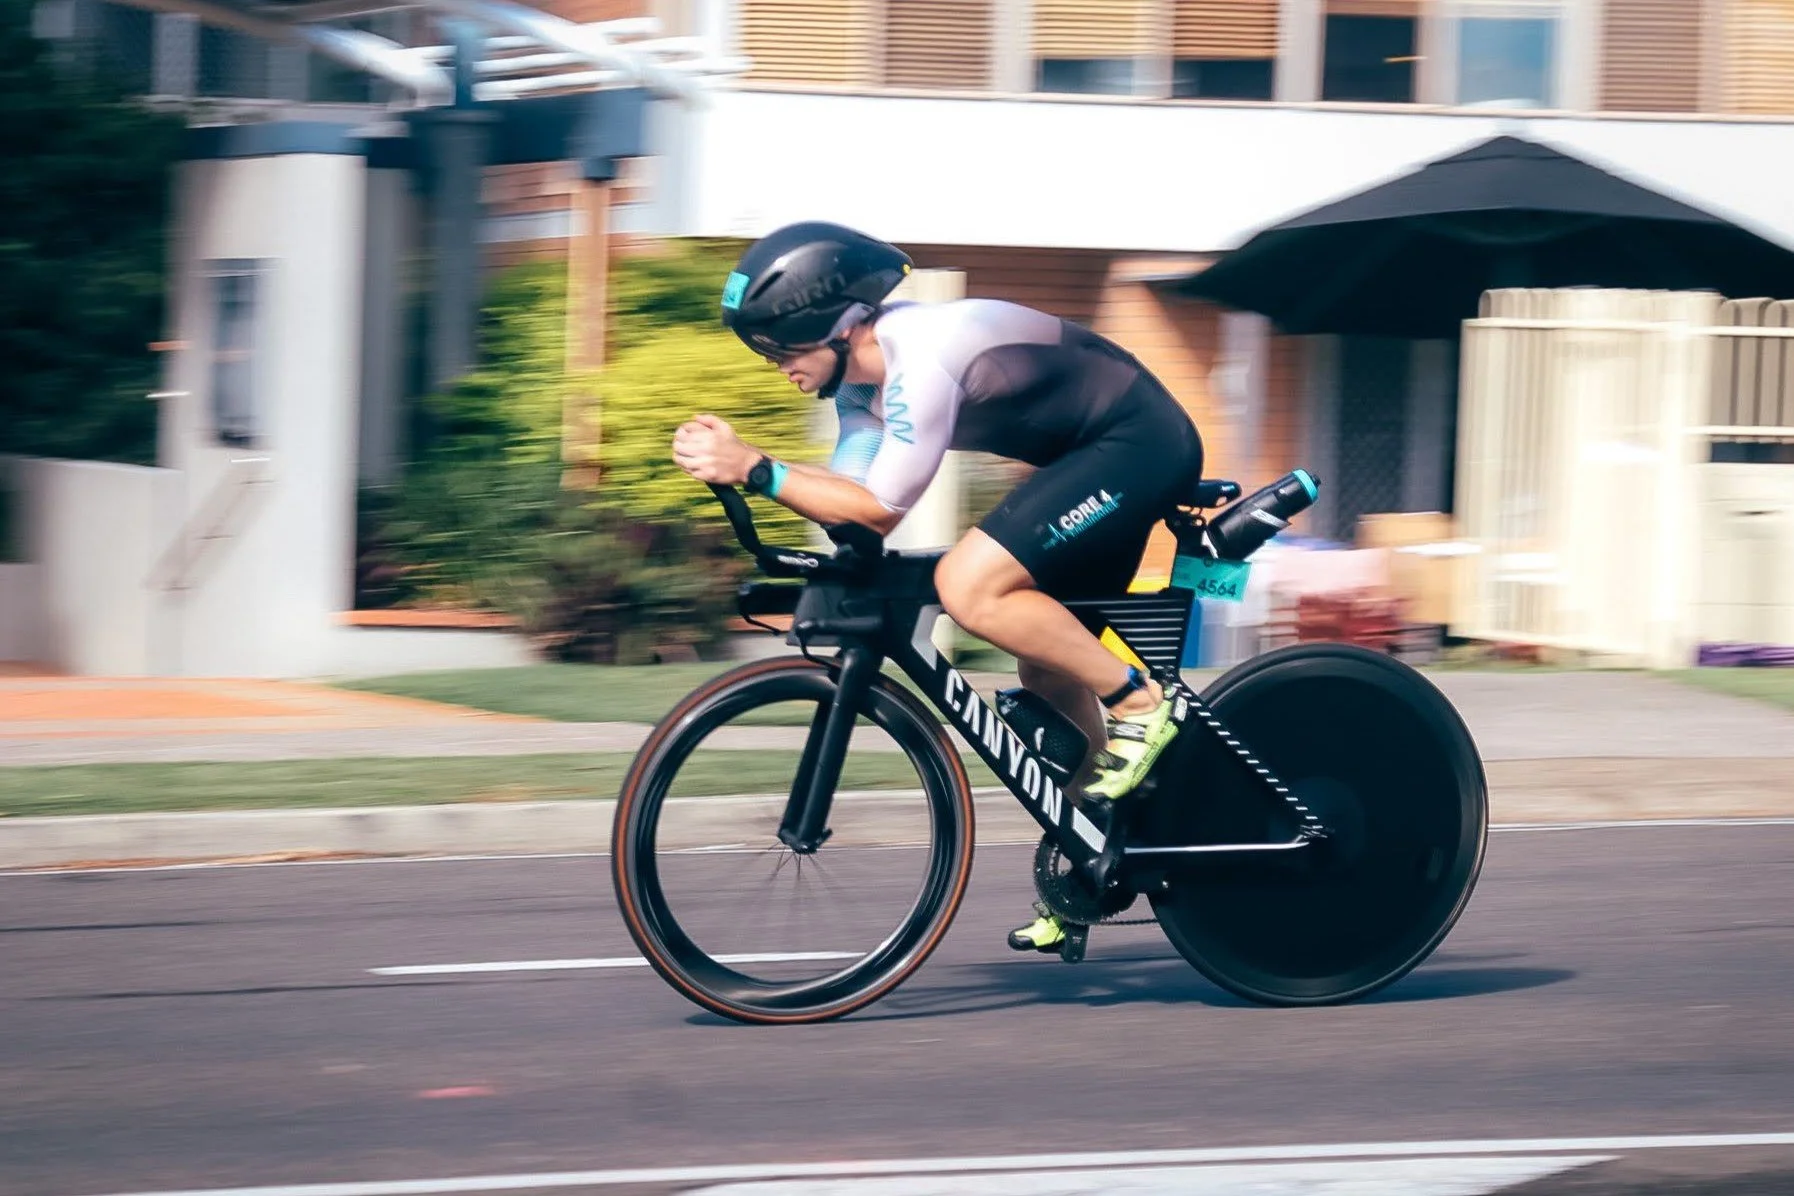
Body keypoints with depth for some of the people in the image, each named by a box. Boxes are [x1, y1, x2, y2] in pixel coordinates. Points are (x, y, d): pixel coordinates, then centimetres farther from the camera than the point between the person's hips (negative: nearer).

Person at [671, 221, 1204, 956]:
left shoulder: (921, 355, -26)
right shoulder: (863, 372, 3)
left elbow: (879, 509, -26)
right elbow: (849, 498, -2)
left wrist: (756, 470, -29)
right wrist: (735, 465, -14)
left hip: (1139, 441, -10)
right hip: (1099, 453, 10)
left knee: (966, 586, -25)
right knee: (1047, 665, 13)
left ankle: (1138, 704, -12)